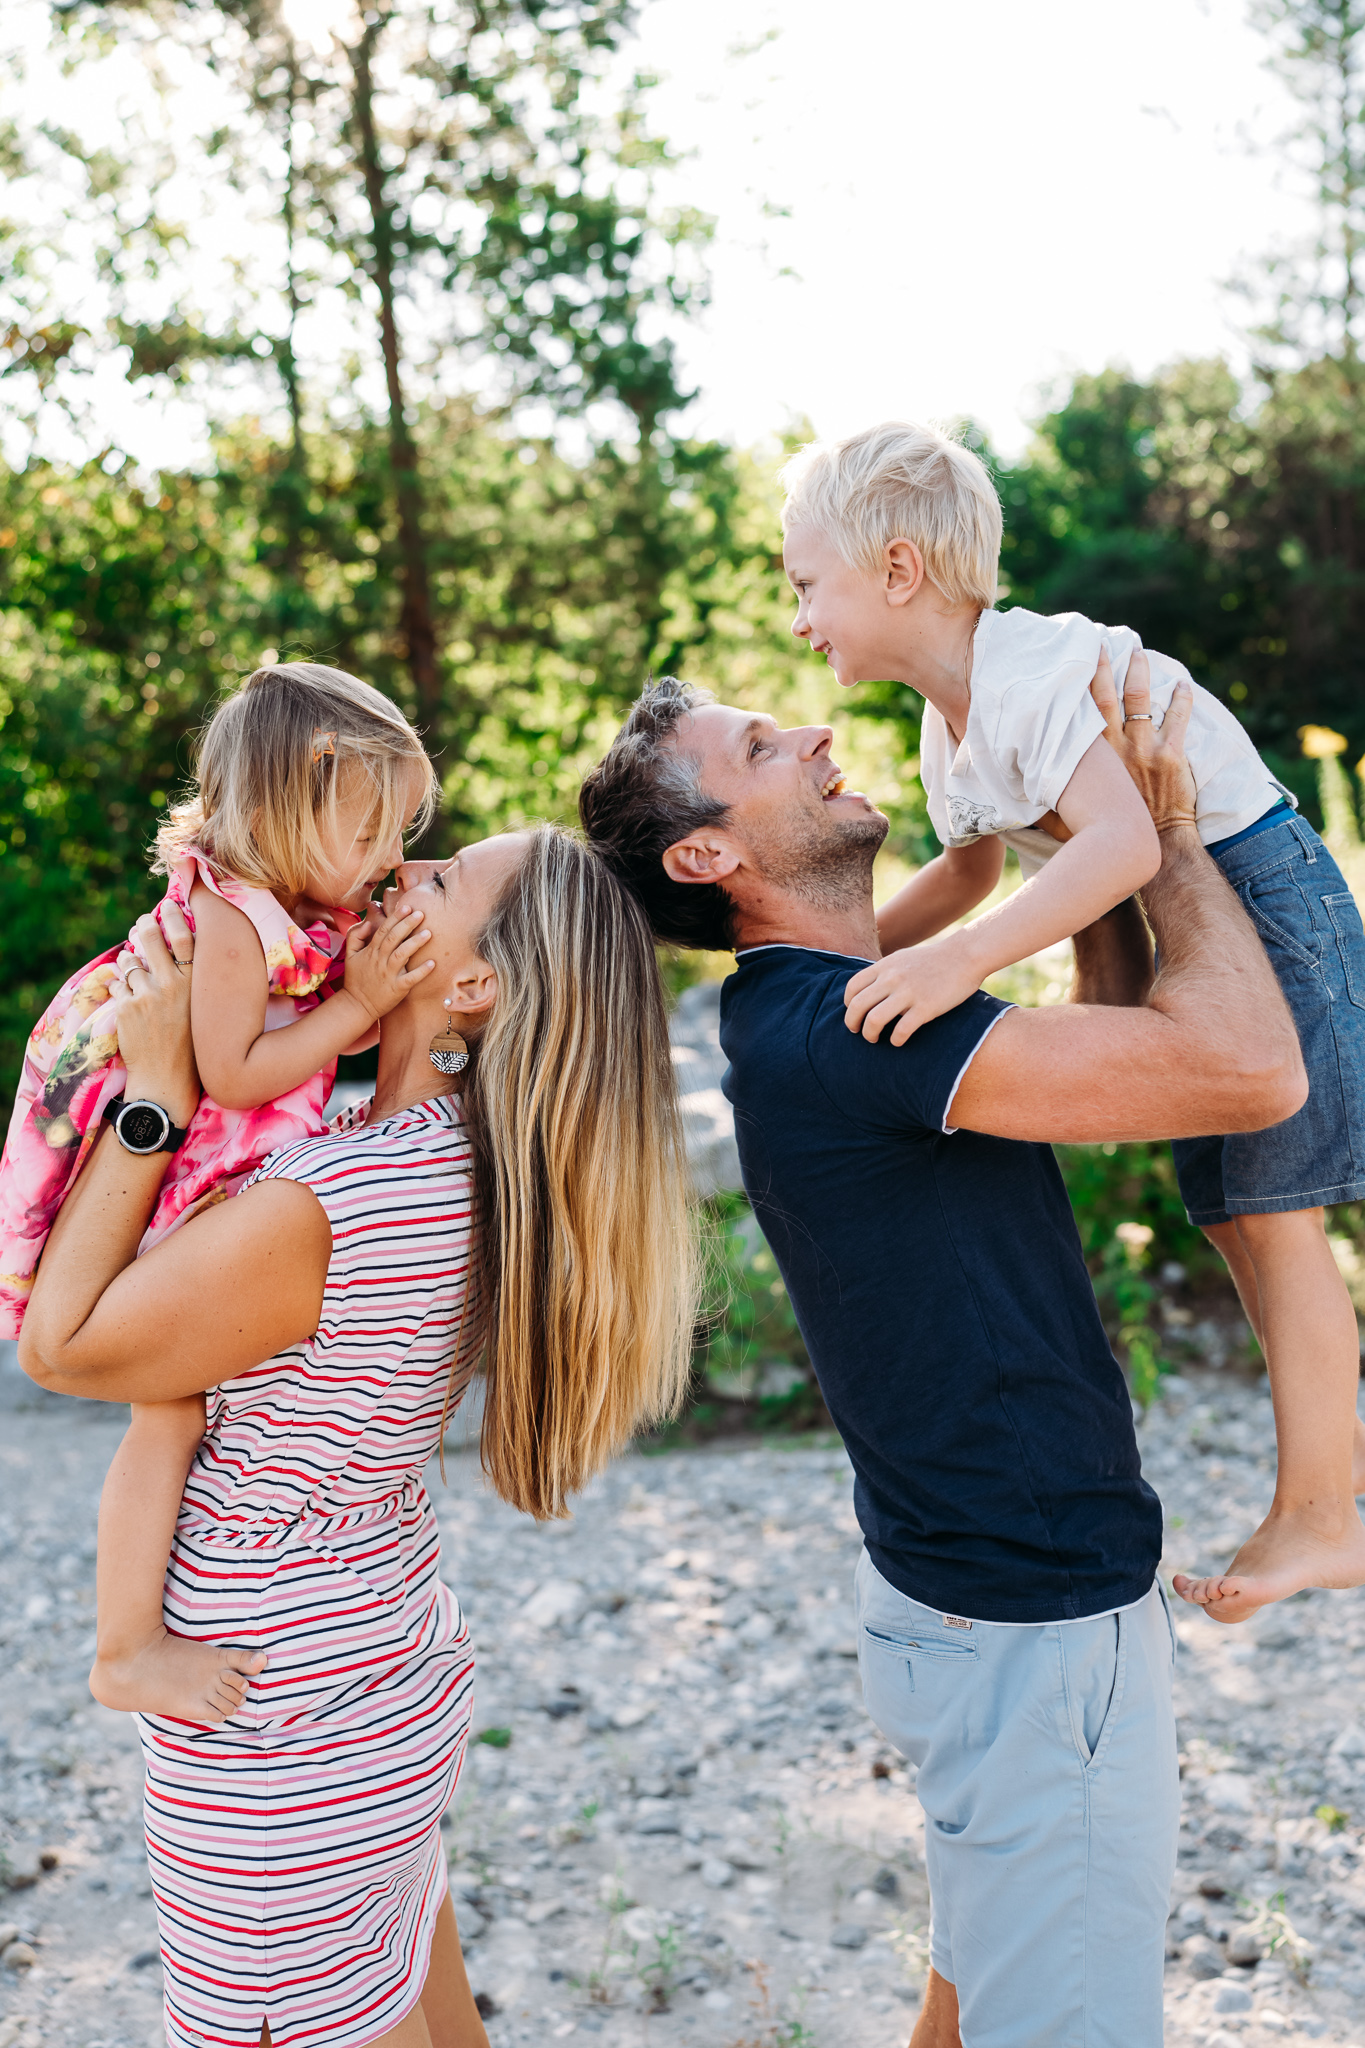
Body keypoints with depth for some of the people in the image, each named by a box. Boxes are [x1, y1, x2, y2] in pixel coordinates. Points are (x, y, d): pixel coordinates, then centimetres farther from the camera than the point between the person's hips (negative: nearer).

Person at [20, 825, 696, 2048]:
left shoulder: (316, 1210, -31)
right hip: (404, 1674, 8)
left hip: (278, 1739, -8)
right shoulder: (475, 1160, -5)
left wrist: (157, 1087, -19)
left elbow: (62, 1345, -17)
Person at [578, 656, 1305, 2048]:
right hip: (1026, 1630, -10)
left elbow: (1132, 1050, 13)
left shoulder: (825, 1012, 7)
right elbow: (1250, 1069, -30)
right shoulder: (829, 1033, -26)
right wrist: (1165, 827, -15)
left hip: (1009, 1588, 10)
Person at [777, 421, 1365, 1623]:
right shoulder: (947, 723, 4)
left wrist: (959, 961, -49)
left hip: (1262, 897, -9)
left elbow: (1123, 843, -41)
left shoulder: (1031, 672, -26)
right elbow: (971, 872, 19)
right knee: (1235, 1221, 13)